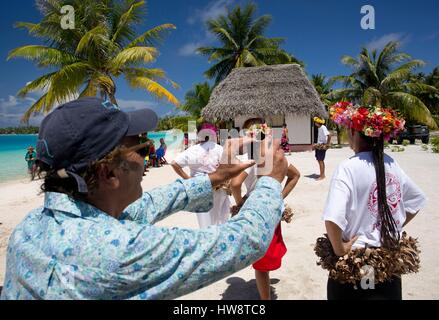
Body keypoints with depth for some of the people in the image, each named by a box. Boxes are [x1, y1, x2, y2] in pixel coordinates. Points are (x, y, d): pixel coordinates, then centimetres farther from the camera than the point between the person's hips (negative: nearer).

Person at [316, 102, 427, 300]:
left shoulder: (348, 168, -21)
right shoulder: (391, 163, -2)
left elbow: (332, 219, -32)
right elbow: (417, 201, 13)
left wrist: (339, 249, -17)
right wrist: (393, 228, 14)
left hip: (355, 264, -5)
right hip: (391, 262, 5)